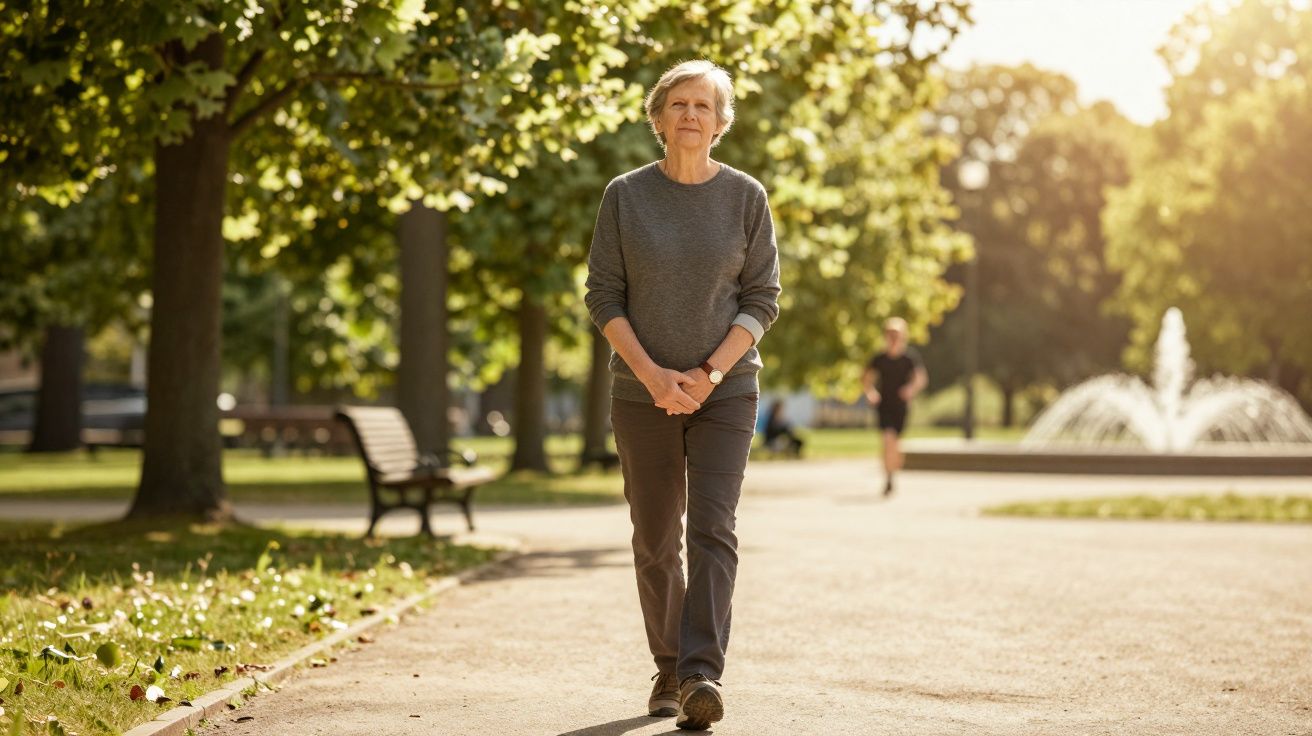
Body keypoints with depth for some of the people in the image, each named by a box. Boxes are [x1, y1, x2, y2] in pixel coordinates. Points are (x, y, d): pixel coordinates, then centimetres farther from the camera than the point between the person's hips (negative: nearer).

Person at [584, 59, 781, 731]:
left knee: (712, 531, -15)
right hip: (642, 392, 1)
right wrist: (652, 374, -13)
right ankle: (668, 670, 23)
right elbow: (603, 297, -1)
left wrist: (709, 374, -13)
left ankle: (702, 675, -22)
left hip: (726, 391, -1)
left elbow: (762, 300, 0)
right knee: (655, 541, 7)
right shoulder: (625, 196, 1)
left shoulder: (746, 197, 0)